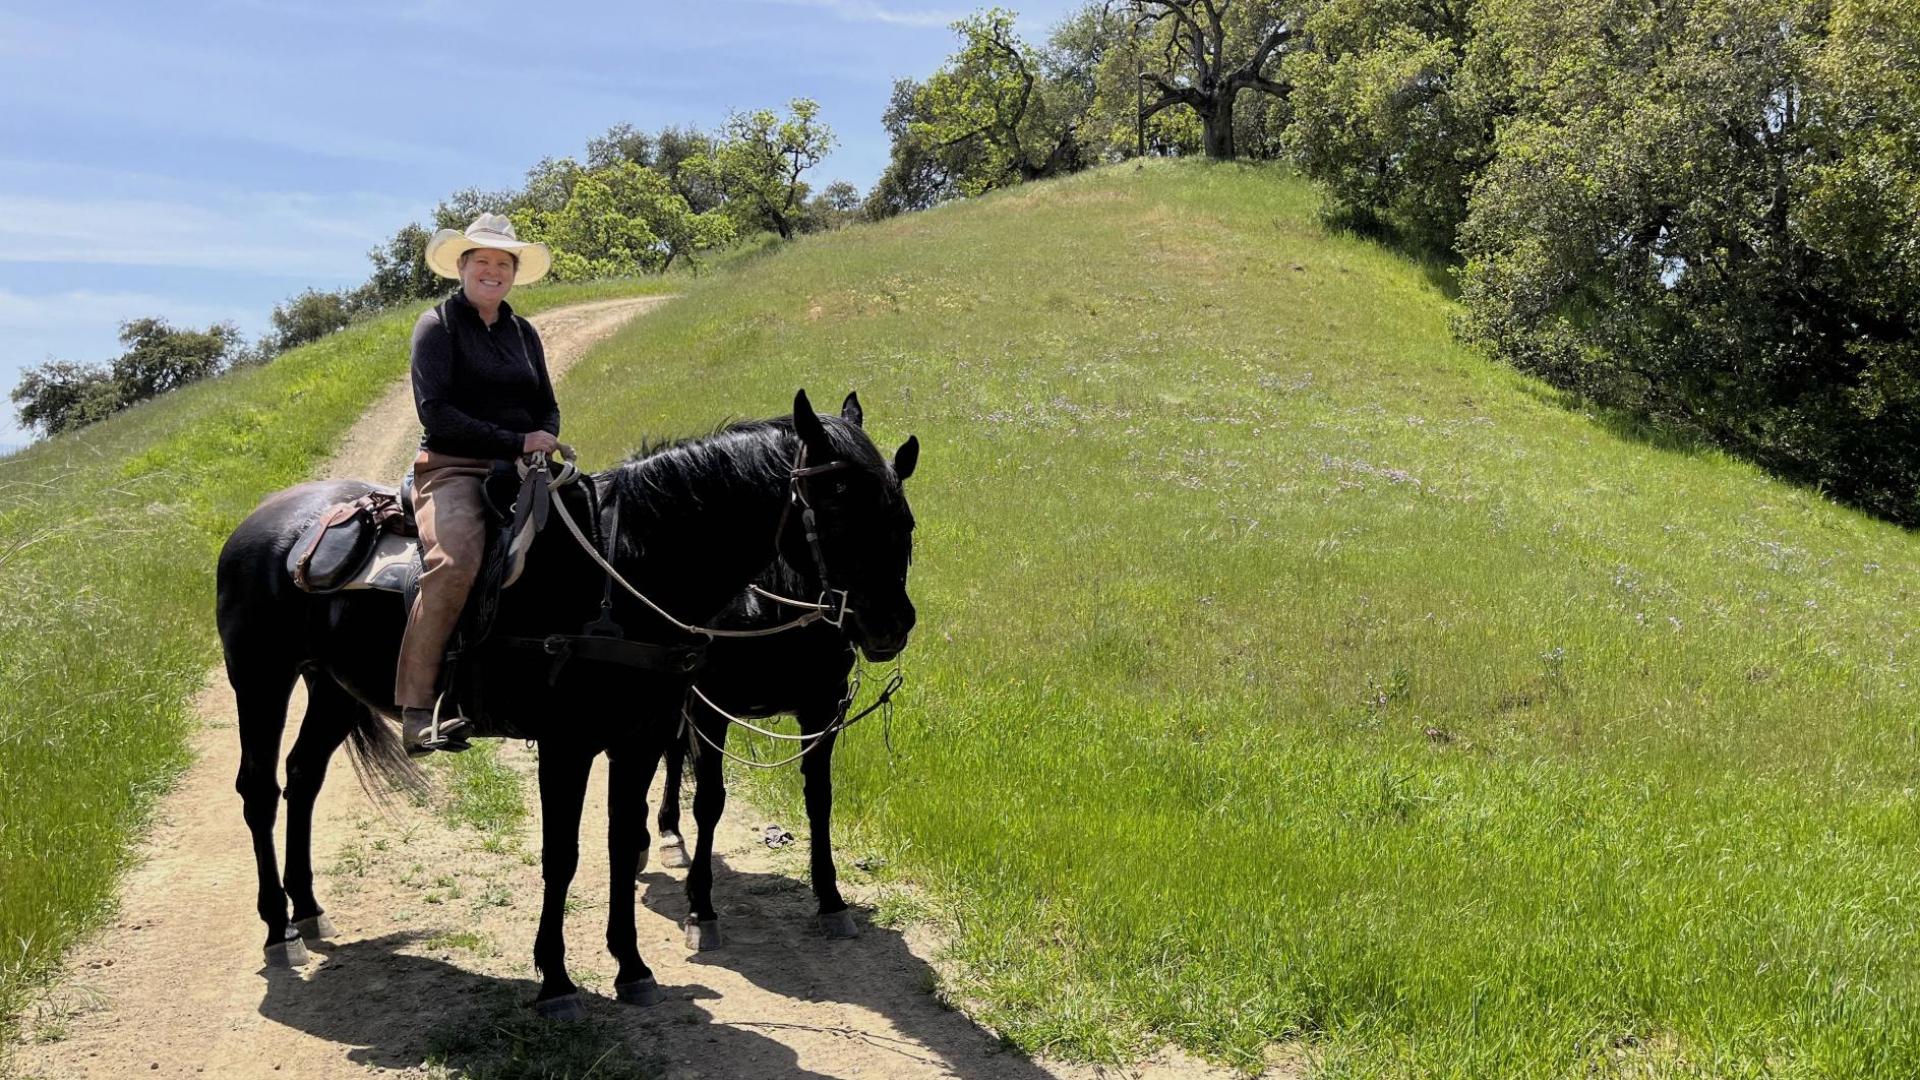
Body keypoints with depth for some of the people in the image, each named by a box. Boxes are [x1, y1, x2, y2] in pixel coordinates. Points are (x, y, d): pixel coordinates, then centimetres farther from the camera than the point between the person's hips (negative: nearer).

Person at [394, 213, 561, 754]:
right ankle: (418, 707, -29)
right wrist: (516, 442, -15)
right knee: (456, 559, -33)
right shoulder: (437, 325, 2)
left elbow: (547, 408, 22)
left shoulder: (523, 332, 20)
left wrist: (546, 442, -2)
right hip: (454, 469, -6)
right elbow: (436, 412, -9)